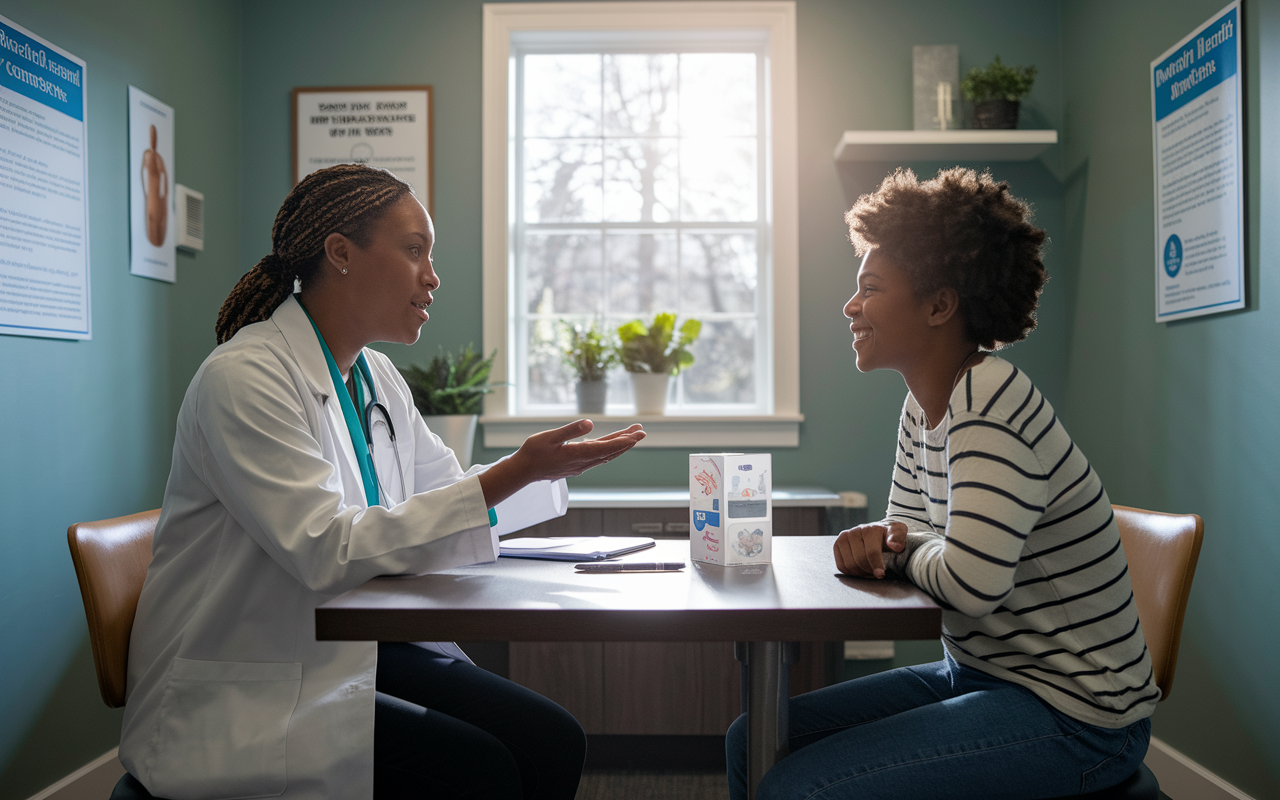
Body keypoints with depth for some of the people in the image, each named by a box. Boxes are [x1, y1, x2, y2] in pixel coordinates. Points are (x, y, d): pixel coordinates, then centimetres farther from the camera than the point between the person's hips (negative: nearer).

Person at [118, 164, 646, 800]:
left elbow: (447, 491, 20)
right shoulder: (244, 377, -17)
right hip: (243, 693, -7)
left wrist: (547, 465, 5)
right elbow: (329, 550, -26)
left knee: (552, 742, -11)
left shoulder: (378, 378, 9)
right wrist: (515, 473, -27)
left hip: (356, 650, 7)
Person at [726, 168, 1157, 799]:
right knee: (752, 743, 6)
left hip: (1068, 716, -9)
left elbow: (971, 582, -35)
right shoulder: (922, 404, 5)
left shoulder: (991, 400, -24)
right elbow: (913, 538, 13)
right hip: (974, 674, 9)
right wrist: (881, 540, -11)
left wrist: (901, 553, -13)